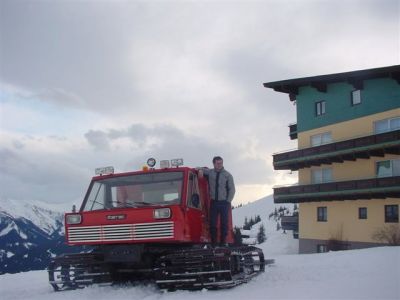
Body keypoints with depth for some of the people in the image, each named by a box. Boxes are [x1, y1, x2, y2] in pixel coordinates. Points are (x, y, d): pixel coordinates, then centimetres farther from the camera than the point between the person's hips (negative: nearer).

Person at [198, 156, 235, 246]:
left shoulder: (227, 175, 3)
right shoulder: (210, 172, 7)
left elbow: (232, 189, 3)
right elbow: (202, 169, 20)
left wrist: (228, 201, -5)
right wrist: (200, 170, -5)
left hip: (224, 202, -2)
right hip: (214, 202, 2)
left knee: (224, 223, -1)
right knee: (212, 223, 0)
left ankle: (223, 242, 4)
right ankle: (213, 243, 6)